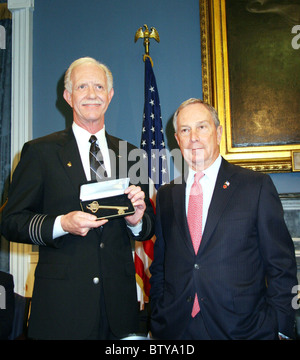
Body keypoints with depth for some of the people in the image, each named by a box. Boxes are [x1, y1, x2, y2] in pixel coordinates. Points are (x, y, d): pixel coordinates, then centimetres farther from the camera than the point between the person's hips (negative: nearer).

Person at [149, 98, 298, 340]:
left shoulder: (257, 186, -4)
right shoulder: (166, 195, 7)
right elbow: (160, 266, 11)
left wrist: (279, 329, -9)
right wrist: (159, 322, 4)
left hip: (243, 328, -2)